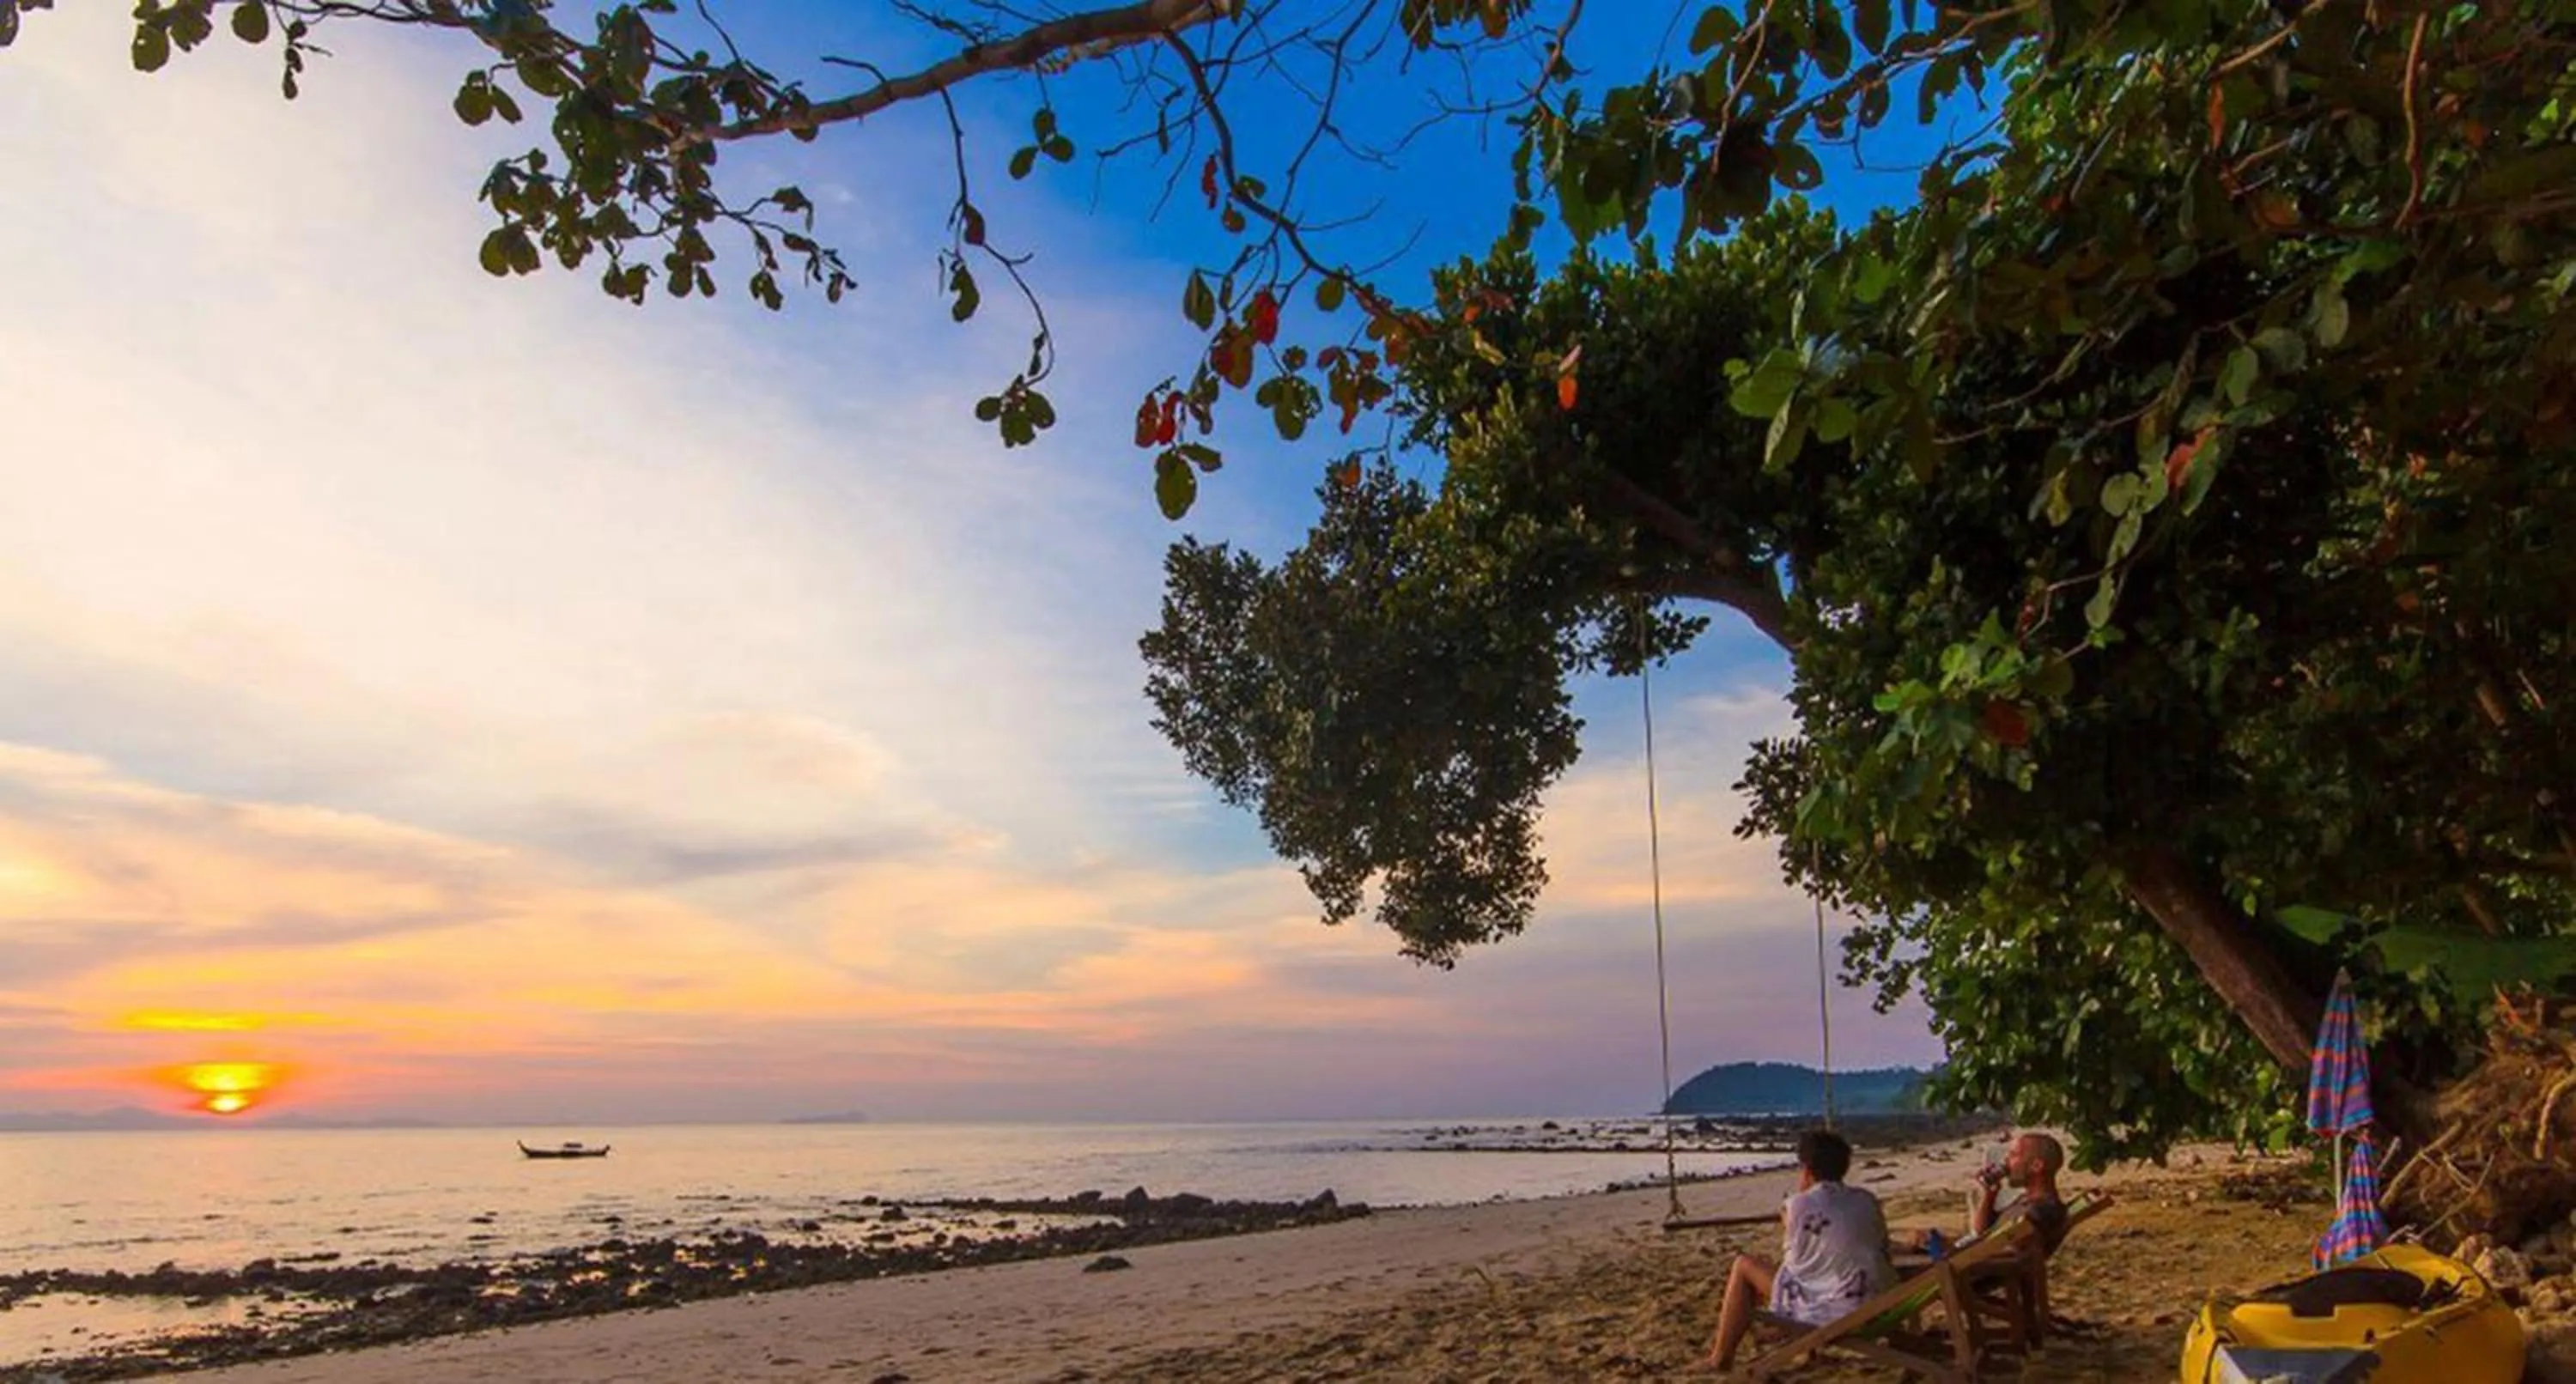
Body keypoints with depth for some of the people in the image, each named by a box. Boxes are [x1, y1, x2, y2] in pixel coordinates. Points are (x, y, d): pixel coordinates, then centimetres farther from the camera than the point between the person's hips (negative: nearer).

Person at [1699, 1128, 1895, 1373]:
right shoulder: (1868, 1201, 5)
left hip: (1825, 1314, -6)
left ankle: (1721, 1357, 14)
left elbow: (1794, 1258, -1)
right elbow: (1882, 1249, 16)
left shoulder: (1799, 1204, -9)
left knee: (1743, 1266, 12)